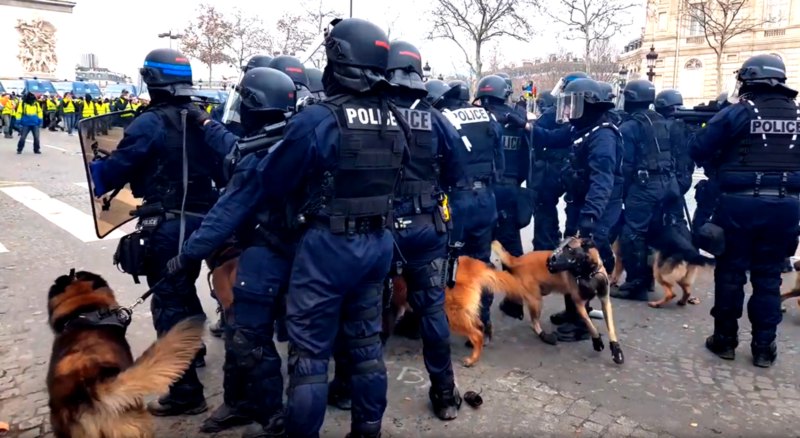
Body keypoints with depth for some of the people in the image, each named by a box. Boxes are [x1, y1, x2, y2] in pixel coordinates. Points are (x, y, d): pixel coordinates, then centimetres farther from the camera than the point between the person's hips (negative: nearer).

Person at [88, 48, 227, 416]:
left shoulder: (149, 124, -15)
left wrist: (96, 170, 11)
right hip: (201, 220, 7)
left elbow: (116, 169, -11)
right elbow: (223, 168, 10)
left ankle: (185, 392, 2)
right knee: (184, 287, 27)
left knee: (168, 301, -1)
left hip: (166, 225, -7)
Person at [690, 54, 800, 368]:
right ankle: (764, 347, 14)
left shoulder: (737, 113, -6)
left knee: (730, 271, 8)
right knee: (768, 275, 11)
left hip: (740, 203, -3)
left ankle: (725, 339, 16)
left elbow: (698, 151, -6)